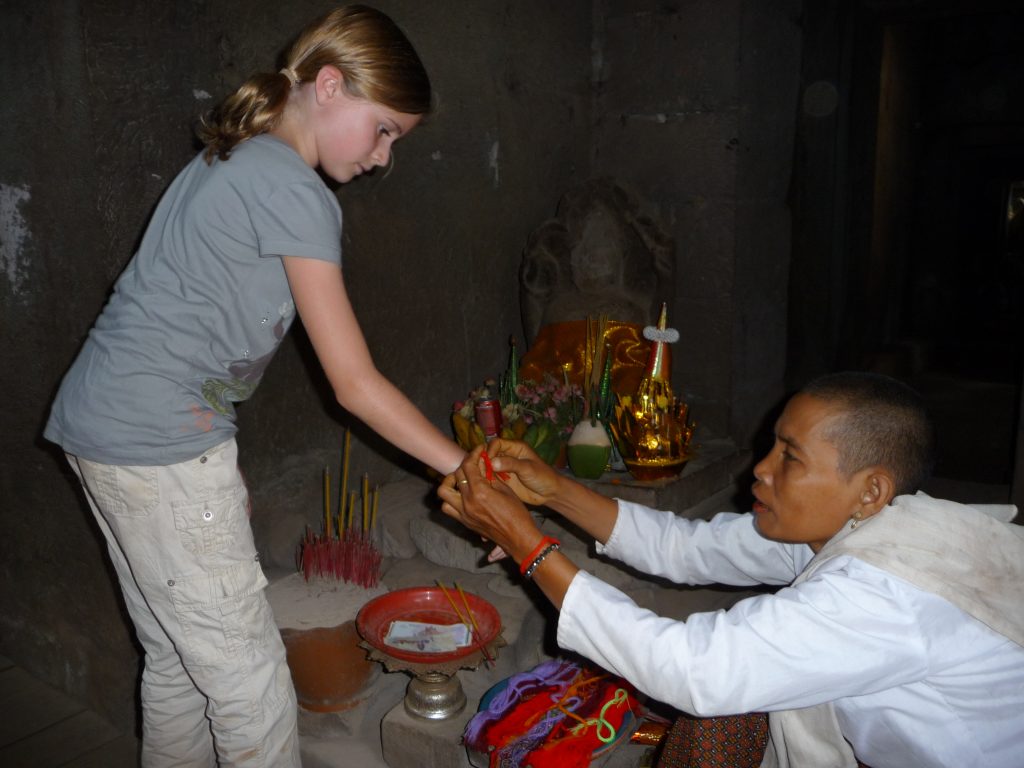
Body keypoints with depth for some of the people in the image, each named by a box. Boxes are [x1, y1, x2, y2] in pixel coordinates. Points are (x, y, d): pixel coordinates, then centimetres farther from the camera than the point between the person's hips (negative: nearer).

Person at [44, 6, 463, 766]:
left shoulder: (231, 161, 14)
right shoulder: (295, 193, -16)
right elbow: (356, 383, -16)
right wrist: (466, 469, -9)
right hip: (162, 445, -10)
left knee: (177, 655, 21)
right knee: (249, 676, 2)